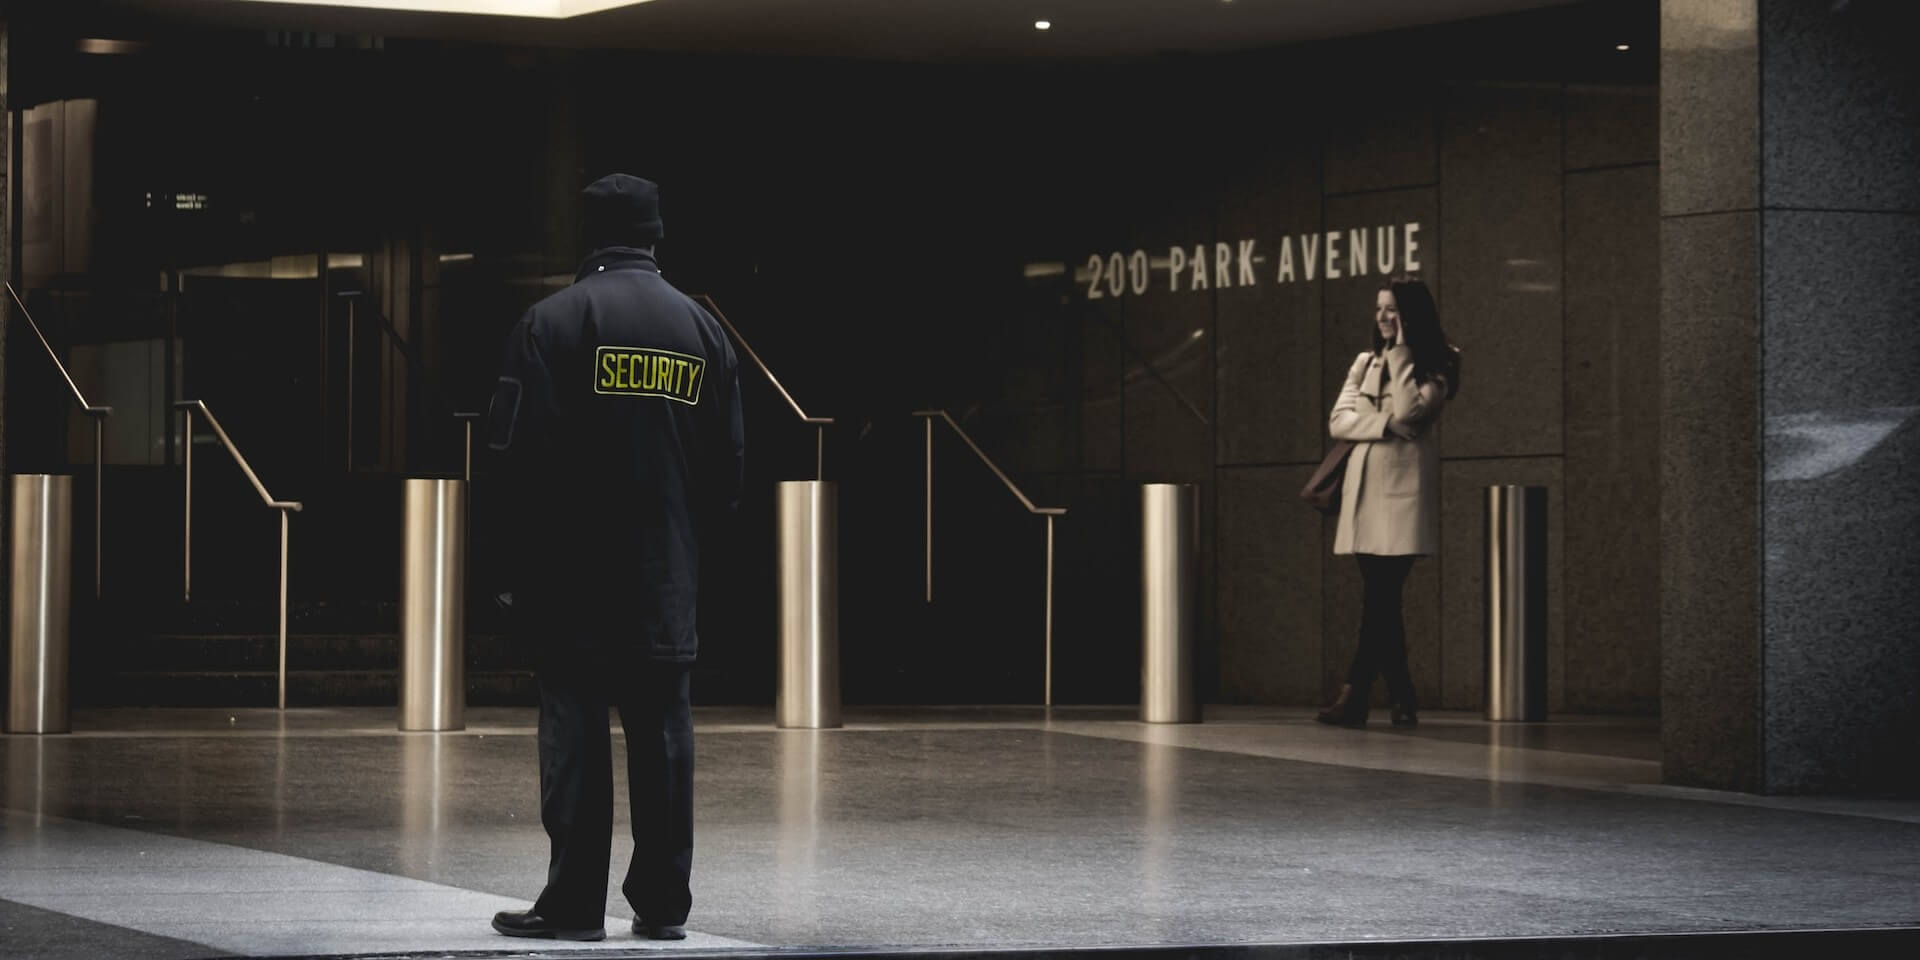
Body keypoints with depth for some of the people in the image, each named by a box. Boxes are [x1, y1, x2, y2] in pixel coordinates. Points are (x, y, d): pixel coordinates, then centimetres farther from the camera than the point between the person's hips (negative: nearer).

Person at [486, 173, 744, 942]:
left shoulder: (553, 322, -7)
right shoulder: (701, 329, 8)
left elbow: (518, 447, -11)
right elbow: (728, 461, 9)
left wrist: (529, 551, 3)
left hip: (574, 572, -4)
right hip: (668, 580, 4)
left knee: (575, 728, -1)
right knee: (662, 732, 7)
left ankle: (574, 902, -2)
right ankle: (663, 902, 9)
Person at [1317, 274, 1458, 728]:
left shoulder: (1436, 365, 4)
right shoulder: (1365, 362, 18)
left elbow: (1411, 412, -13)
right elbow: (1338, 421, 6)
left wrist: (1400, 354, -8)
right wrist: (1385, 425, -10)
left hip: (1404, 487, -5)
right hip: (1365, 487, 5)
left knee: (1381, 596, -12)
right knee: (1382, 598, 4)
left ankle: (1354, 696, -16)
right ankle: (1402, 701, 8)